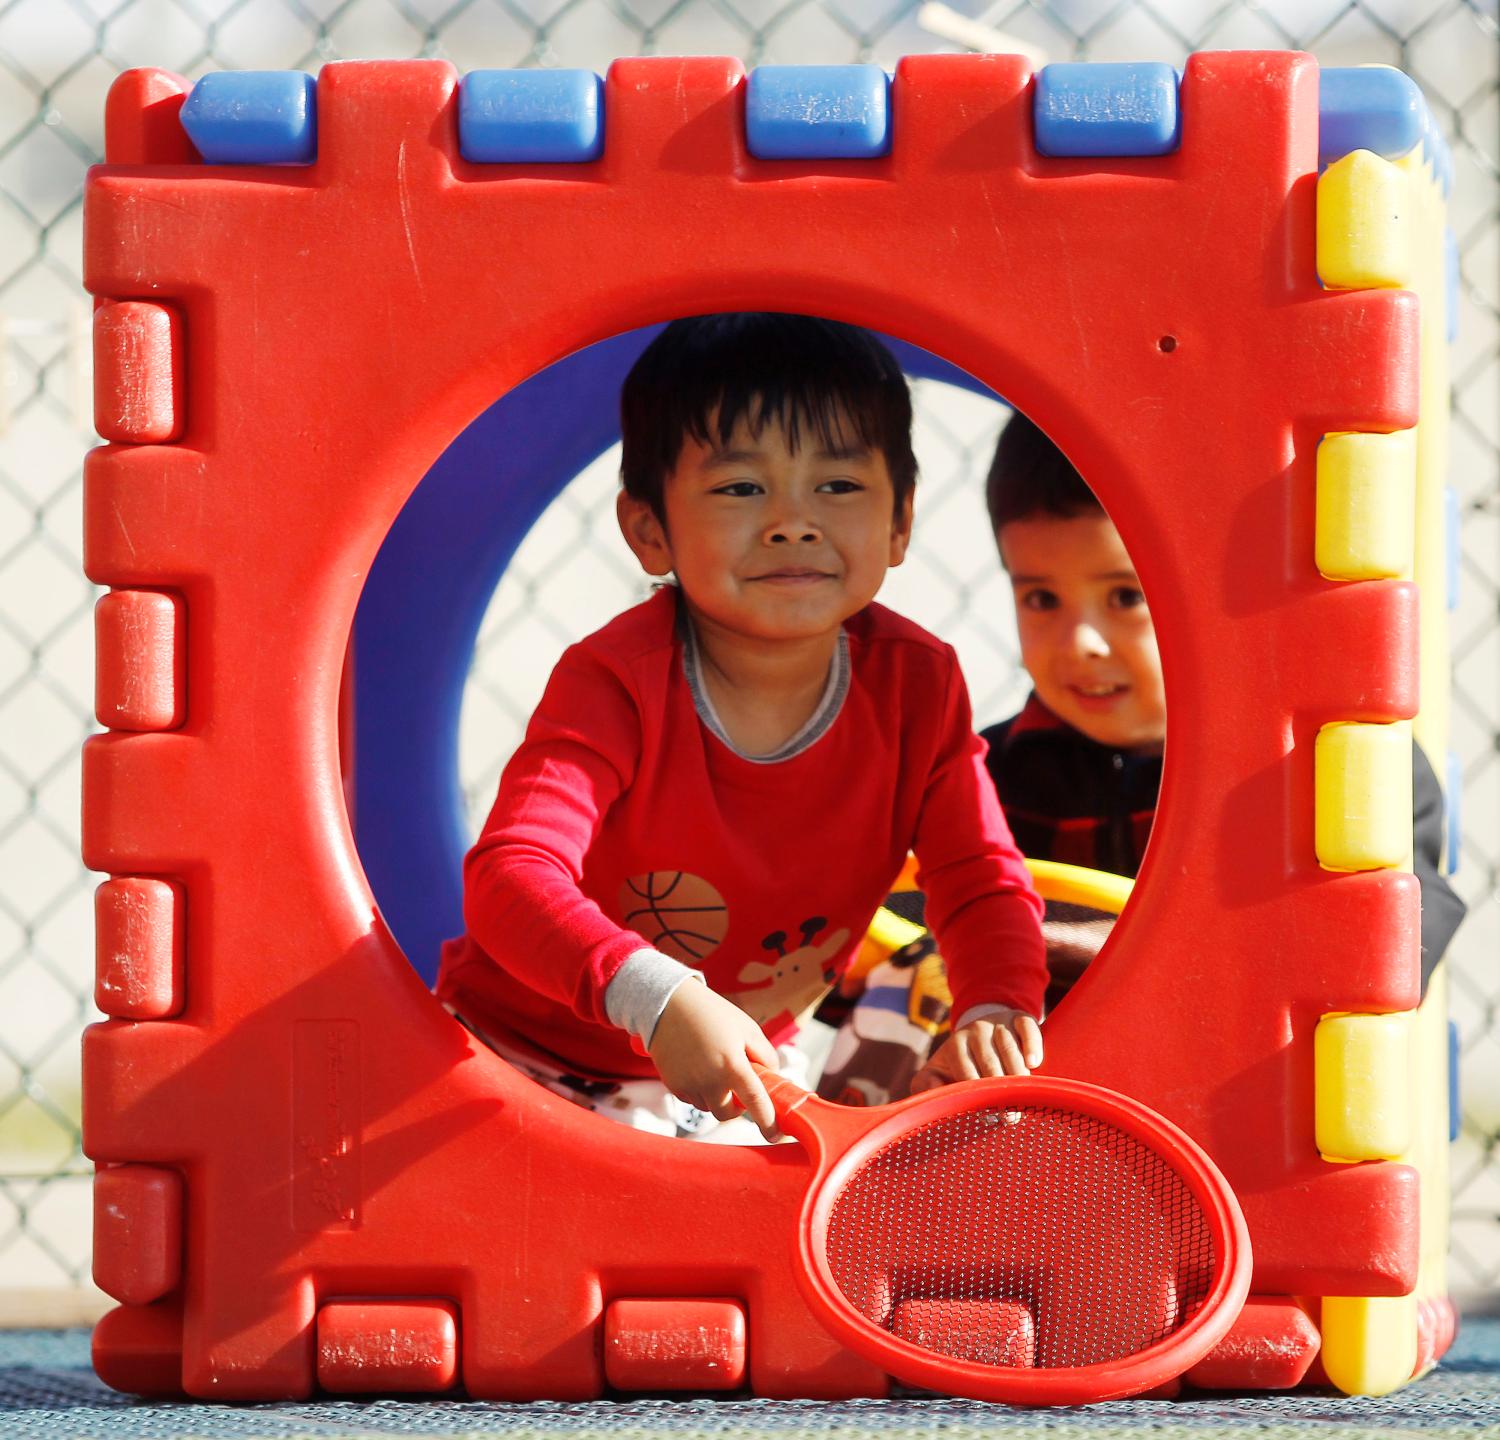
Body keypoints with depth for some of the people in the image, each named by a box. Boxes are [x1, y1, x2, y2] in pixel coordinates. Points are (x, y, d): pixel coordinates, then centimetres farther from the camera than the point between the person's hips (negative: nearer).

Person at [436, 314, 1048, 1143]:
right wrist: (660, 1000, -55)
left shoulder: (915, 686, -11)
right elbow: (509, 877, -38)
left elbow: (981, 881, -9)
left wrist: (995, 1012, -33)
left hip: (738, 1075, 4)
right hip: (531, 1054, -4)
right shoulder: (617, 681, -26)